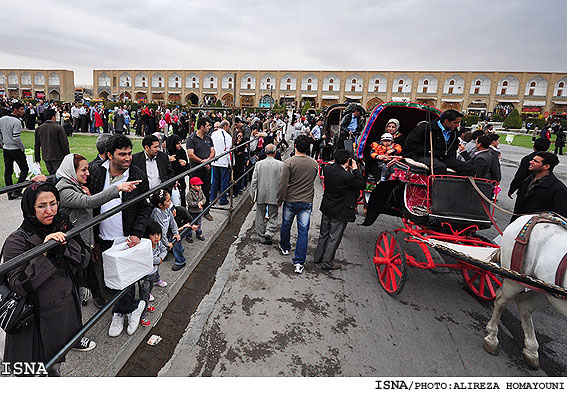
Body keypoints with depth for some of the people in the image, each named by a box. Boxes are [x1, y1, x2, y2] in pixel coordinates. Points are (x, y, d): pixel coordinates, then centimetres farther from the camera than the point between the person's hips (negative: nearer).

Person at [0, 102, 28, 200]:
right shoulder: (17, 121, -17)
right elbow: (16, 138, -21)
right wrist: (23, 148, -8)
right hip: (16, 149, -8)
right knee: (24, 169, 4)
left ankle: (10, 193, 16)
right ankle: (16, 191, -2)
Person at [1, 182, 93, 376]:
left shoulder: (62, 228, -3)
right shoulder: (17, 241, -18)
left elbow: (84, 260, -5)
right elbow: (17, 285, -23)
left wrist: (65, 243, -20)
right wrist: (42, 253, -31)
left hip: (68, 306, 5)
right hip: (39, 315, -4)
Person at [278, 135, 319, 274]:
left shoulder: (289, 162, -14)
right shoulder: (314, 164, -1)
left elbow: (283, 184, -15)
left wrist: (280, 200, -3)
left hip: (290, 201, -2)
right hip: (307, 202, 2)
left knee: (286, 225, 22)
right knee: (303, 231, 2)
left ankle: (285, 248, 44)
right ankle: (299, 263, 1)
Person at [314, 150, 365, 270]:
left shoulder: (327, 169, -9)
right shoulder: (347, 177, -27)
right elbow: (362, 185, -15)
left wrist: (346, 169, 4)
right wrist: (355, 169, -10)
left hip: (327, 207, 7)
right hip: (340, 211, -6)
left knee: (323, 234, 21)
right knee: (334, 237, 8)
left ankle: (318, 257, 34)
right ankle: (327, 262, 19)